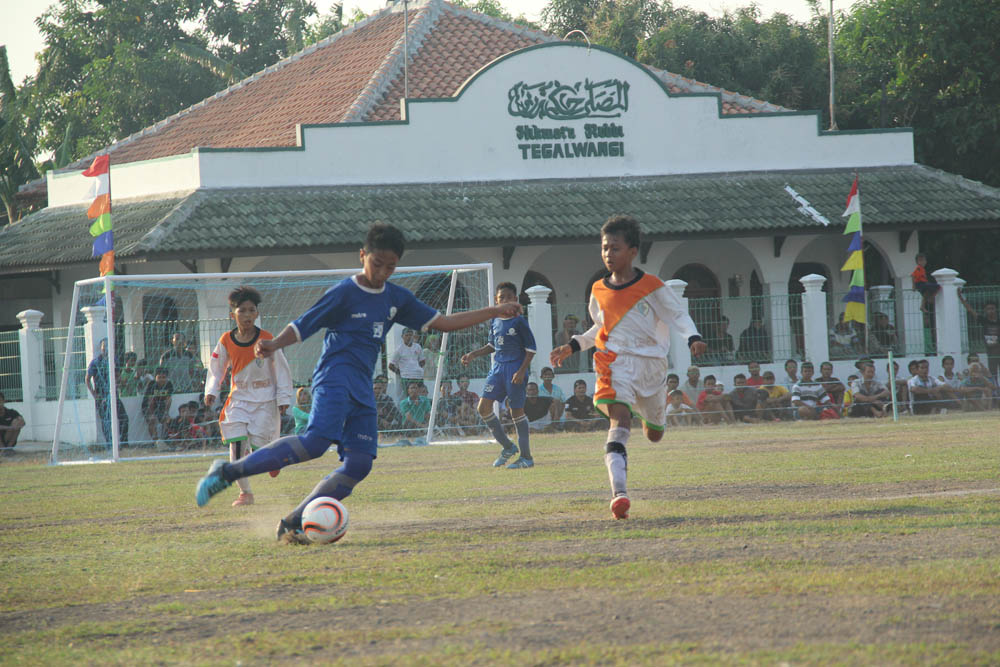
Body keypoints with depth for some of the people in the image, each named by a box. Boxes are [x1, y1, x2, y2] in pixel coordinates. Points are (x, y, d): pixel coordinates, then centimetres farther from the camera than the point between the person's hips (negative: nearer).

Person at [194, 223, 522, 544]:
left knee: (359, 463, -8)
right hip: (335, 378, -7)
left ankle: (293, 523, -5)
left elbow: (441, 322, 23)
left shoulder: (397, 298, 17)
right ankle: (229, 472, -26)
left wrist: (494, 311, 20)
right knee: (317, 440, -30)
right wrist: (273, 345, -26)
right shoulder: (343, 293, -3)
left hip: (362, 390, 7)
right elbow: (301, 326, -5)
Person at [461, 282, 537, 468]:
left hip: (515, 369, -7)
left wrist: (522, 371, -16)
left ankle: (526, 456, 6)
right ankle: (507, 446, 11)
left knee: (517, 411, -3)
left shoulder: (519, 322, -8)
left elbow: (531, 349, -7)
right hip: (497, 367, 7)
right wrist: (473, 355, 14)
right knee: (484, 406, -3)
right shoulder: (495, 322, 10)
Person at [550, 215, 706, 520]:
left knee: (654, 434, 17)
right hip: (615, 361, 0)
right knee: (620, 420, -24)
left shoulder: (652, 287, -8)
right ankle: (619, 493, -33)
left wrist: (694, 338, -19)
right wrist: (573, 346, 11)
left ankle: (648, 411, 57)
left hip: (651, 363, 0)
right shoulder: (599, 291, 5)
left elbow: (678, 314, -1)